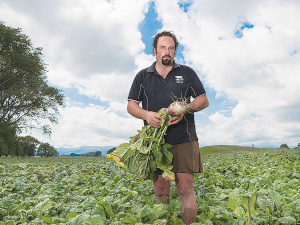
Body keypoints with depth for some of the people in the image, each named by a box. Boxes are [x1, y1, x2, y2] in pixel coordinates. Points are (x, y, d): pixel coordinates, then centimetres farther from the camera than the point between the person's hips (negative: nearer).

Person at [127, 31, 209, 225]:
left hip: (183, 140, 0)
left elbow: (204, 100, 11)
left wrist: (185, 109, -10)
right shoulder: (142, 76, 14)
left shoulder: (187, 73, 13)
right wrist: (146, 115, -10)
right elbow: (131, 105, 12)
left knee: (186, 190, -3)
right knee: (161, 192, 5)